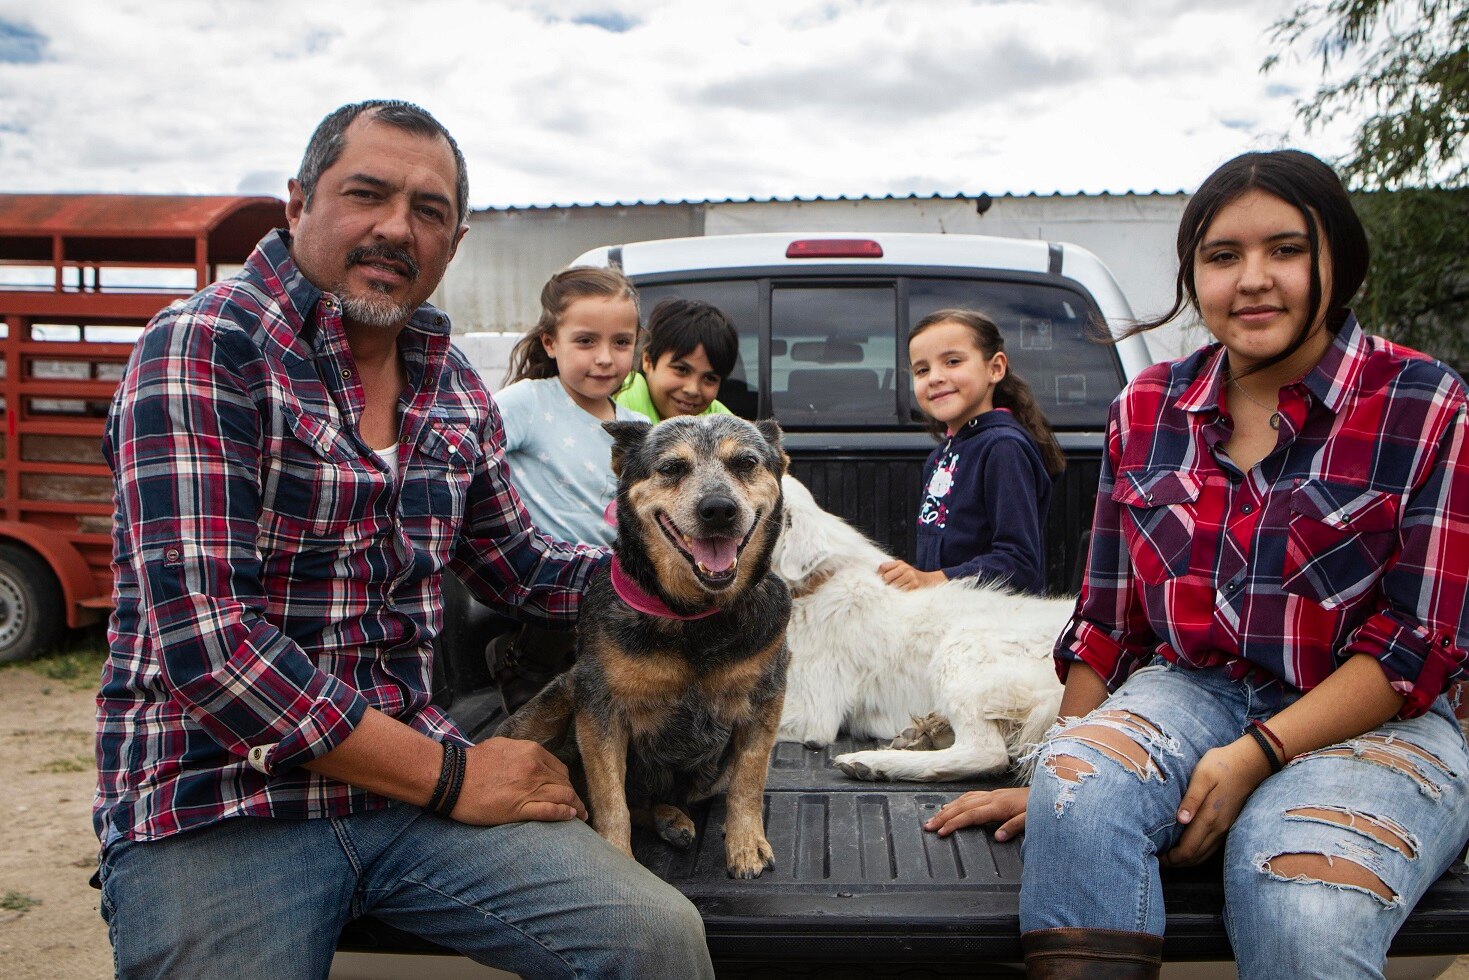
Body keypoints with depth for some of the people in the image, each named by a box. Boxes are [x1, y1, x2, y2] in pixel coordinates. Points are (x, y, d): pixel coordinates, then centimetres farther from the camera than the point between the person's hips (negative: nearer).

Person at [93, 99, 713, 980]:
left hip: (411, 763, 5)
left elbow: (521, 569, 21)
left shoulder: (454, 388, 8)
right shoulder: (205, 347, -11)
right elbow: (202, 636, -20)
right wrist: (448, 779, -15)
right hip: (212, 803, -4)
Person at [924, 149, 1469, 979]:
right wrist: (1063, 764, 3)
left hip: (1370, 724, -2)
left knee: (1304, 913, -33)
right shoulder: (1147, 409, 6)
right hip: (1190, 690, 3)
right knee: (1077, 794, -30)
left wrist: (1255, 755, -18)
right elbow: (1107, 620, 10)